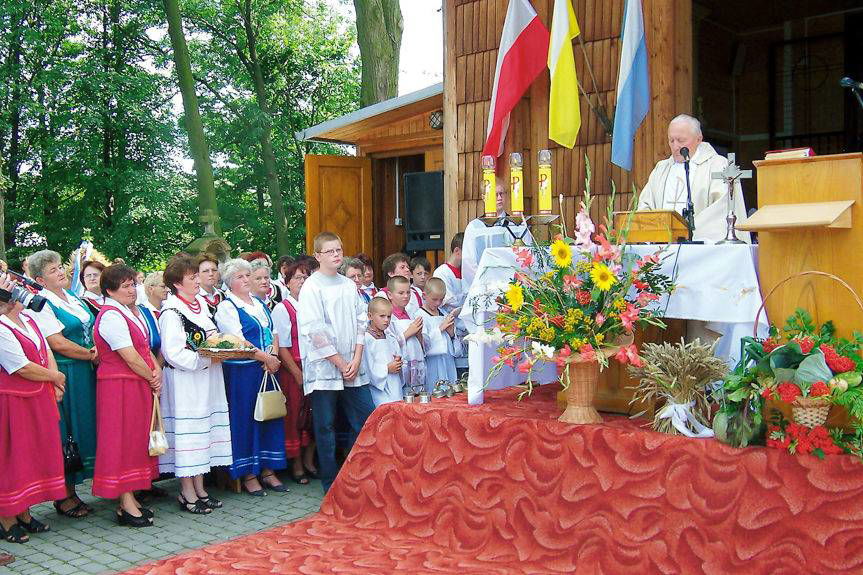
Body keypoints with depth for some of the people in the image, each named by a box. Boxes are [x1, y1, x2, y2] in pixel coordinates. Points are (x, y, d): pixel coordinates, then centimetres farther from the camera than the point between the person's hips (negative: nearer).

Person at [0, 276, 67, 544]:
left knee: (34, 456, 15)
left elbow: (46, 351, 10)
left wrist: (54, 385, -3)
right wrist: (56, 377, -6)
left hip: (37, 400, 8)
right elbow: (23, 368, -20)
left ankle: (23, 514, 28)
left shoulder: (27, 318, 9)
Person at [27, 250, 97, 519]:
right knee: (66, 434, 0)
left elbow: (91, 329, 17)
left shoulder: (72, 297, 13)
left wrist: (96, 352, -1)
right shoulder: (41, 305, -10)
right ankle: (64, 496, 11)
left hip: (86, 374, 8)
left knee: (86, 428, 11)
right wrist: (91, 355, -10)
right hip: (64, 376, -8)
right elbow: (57, 343, -17)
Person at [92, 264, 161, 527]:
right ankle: (126, 506, 2)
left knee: (136, 439, 12)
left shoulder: (134, 312, 13)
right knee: (122, 439, -4)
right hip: (120, 385, -9)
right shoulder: (111, 316, -16)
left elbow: (146, 348, 14)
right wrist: (152, 379, -8)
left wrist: (157, 371, -3)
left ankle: (130, 498, 19)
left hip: (140, 385, 9)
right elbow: (131, 358, -20)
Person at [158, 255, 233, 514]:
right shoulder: (171, 311, -14)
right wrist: (208, 360, -17)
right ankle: (187, 494, 10)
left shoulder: (201, 303, 11)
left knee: (205, 429, 12)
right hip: (185, 382, -8)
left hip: (207, 379, 8)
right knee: (187, 430, -1)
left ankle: (199, 489, 23)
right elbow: (174, 354, -19)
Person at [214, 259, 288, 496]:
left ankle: (268, 470, 19)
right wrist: (265, 357, -14)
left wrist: (273, 356, -4)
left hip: (269, 369, 7)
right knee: (245, 420, 0)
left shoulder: (260, 303, 15)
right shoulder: (227, 307, -6)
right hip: (243, 371, -6)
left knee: (271, 417, 9)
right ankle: (248, 474, 11)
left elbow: (274, 333, 14)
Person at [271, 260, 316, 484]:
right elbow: (281, 347, -9)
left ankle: (309, 460, 24)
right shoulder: (282, 309, -6)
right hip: (292, 370, -4)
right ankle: (296, 464, 17)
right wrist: (298, 373, -12)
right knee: (295, 415, 4)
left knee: (314, 414, 8)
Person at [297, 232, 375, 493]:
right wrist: (341, 363, -10)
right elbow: (315, 332, -11)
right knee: (325, 426, 2)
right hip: (323, 369, -5)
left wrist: (356, 360, -2)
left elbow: (361, 323, 10)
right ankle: (330, 484, 14)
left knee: (366, 418, 4)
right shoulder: (311, 287, -6)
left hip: (352, 367, 5)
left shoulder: (349, 285, 11)